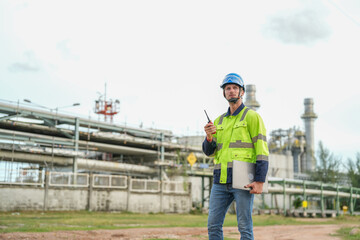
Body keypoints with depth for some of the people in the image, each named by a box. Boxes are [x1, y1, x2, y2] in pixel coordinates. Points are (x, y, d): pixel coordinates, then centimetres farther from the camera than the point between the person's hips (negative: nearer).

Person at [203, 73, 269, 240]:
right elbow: (209, 152, 13)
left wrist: (260, 181, -15)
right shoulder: (219, 121, 18)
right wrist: (209, 137, -9)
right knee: (213, 225, 4)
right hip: (220, 181, 6)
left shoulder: (252, 116, 1)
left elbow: (262, 151, -6)